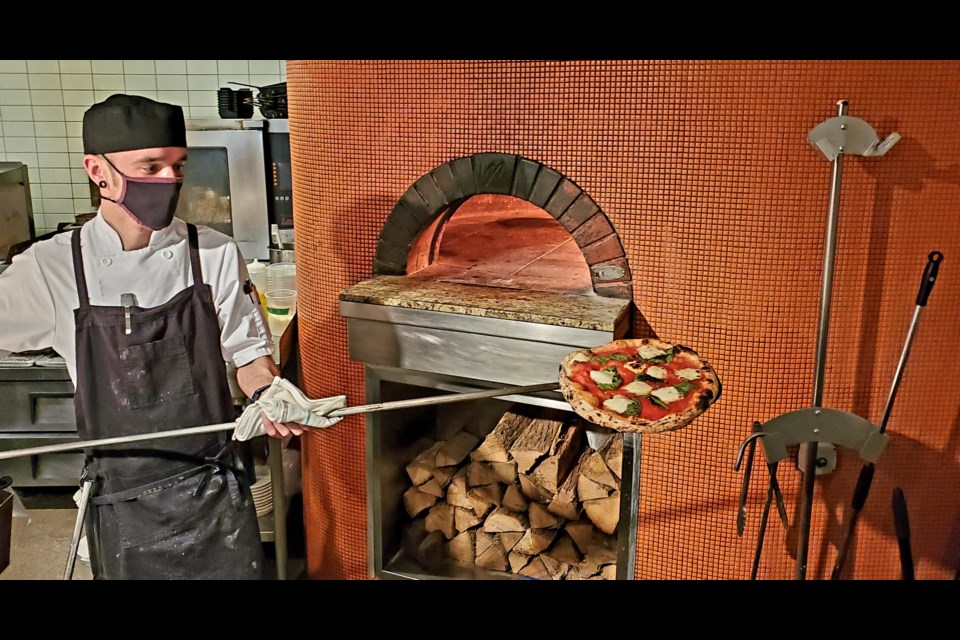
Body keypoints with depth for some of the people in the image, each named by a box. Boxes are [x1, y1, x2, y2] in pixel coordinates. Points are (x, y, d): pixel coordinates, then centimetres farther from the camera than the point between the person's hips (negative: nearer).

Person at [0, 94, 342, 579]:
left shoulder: (215, 255, -8)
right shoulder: (51, 268, -9)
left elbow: (247, 352, 1)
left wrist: (269, 395, -17)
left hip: (215, 489, 0)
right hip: (120, 500, 1)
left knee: (236, 570, 11)